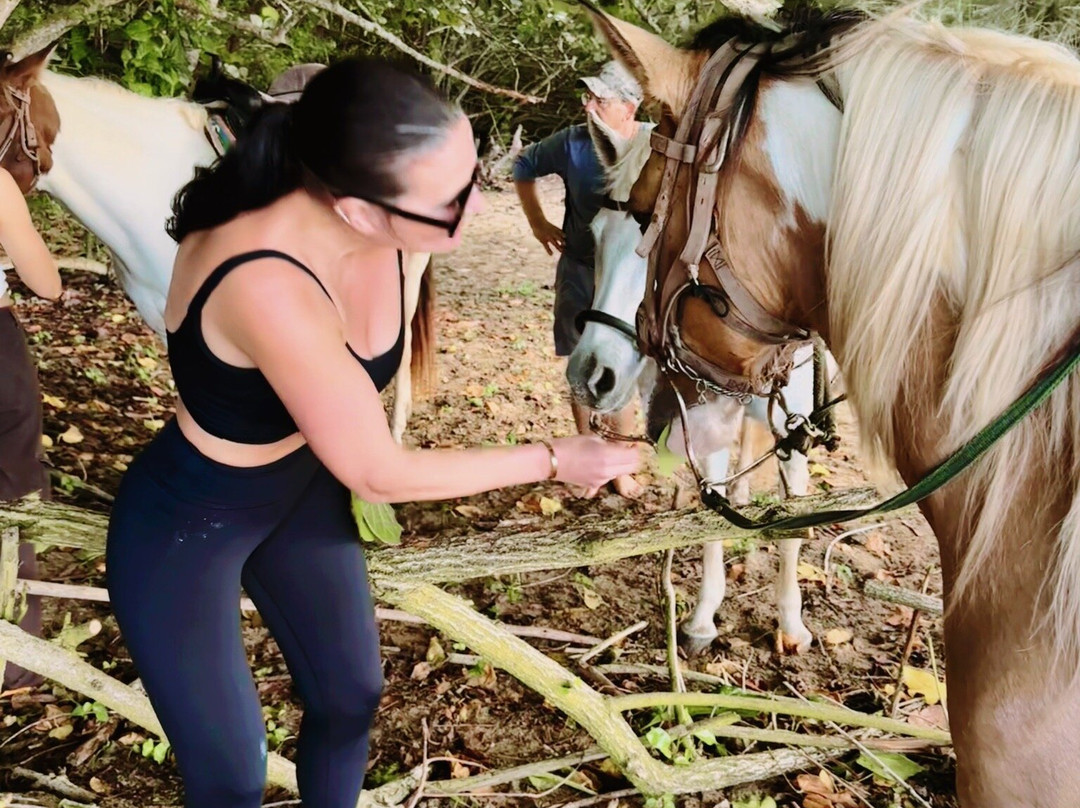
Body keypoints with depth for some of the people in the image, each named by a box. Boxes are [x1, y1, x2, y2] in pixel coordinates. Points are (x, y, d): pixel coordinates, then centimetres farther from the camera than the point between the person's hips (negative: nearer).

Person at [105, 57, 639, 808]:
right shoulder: (270, 290, -42)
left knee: (351, 698, 21)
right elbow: (378, 474, -27)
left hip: (301, 487, 7)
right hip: (182, 529, -6)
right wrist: (553, 459, -19)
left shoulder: (373, 227, -22)